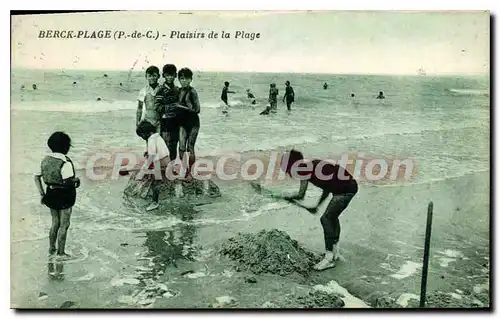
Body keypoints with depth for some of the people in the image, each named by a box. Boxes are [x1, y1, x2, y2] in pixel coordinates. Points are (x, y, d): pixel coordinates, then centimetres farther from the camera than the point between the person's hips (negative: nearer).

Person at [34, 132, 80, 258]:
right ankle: (61, 253, 17)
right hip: (64, 196, -7)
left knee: (55, 222, 24)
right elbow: (68, 182, -26)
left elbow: (37, 177, 6)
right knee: (64, 225, 7)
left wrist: (42, 194, 10)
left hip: (50, 194, 7)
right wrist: (76, 180, -5)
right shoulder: (65, 163, -21)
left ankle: (51, 248, 35)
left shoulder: (46, 160, 2)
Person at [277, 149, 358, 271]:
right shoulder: (312, 166, 12)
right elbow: (327, 188, 17)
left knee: (326, 218, -8)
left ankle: (329, 258, -3)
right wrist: (317, 206, 16)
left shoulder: (305, 169, -14)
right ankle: (335, 252, 31)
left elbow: (301, 195, -14)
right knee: (332, 217, 21)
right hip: (349, 187, 10)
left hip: (346, 190, -10)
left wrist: (288, 197, 4)